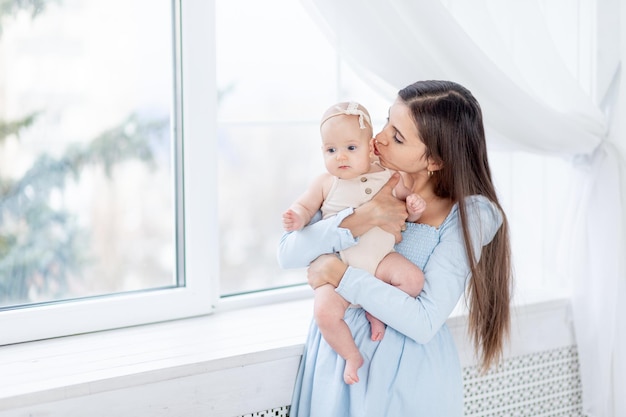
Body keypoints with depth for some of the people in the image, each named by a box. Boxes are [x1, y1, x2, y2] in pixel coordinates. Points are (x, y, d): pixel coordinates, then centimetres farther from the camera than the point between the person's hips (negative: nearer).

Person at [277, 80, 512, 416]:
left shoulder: (468, 215, -14)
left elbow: (424, 323, -21)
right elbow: (288, 253, -11)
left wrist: (340, 273, -21)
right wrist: (360, 220, -23)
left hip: (407, 373, -3)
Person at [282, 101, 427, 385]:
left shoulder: (388, 178, 3)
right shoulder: (326, 183, 3)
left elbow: (406, 214, 12)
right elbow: (304, 206, 9)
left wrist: (413, 208, -12)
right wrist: (296, 218, -14)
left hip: (380, 258, 1)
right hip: (338, 264, -1)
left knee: (413, 279, -25)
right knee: (325, 312, -23)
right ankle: (352, 356, 3)